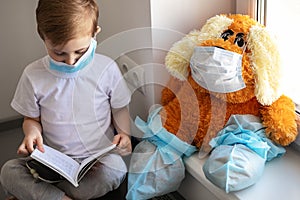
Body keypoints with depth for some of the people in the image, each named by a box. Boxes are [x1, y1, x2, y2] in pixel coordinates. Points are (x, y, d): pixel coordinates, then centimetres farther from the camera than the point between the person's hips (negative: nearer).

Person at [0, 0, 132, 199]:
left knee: (114, 171, -34)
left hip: (100, 155, -1)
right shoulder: (33, 75, -6)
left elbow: (119, 108, 7)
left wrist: (124, 133, -13)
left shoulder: (107, 69, -7)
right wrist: (32, 131, -16)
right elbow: (32, 119, 7)